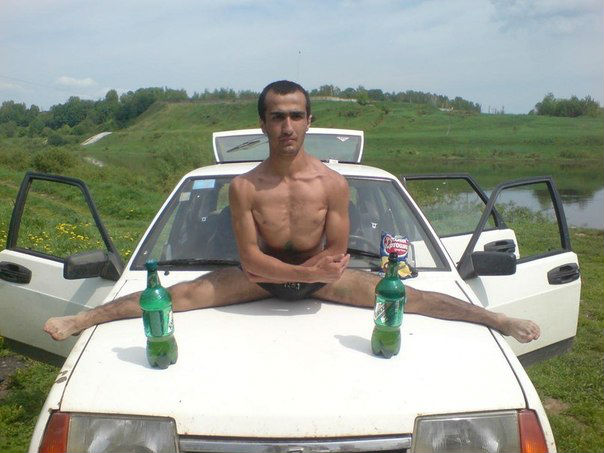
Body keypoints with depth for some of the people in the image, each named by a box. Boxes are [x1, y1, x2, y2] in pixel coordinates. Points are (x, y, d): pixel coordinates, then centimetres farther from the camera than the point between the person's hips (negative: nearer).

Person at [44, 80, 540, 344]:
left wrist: (304, 274, -20)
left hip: (319, 274, 0)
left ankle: (499, 320, -5)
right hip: (263, 275, 0)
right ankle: (81, 319, -8)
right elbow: (250, 259, -16)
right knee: (183, 294, -13)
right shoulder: (245, 187, -18)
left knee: (403, 295, -11)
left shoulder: (333, 183, -17)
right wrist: (306, 271, -26)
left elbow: (338, 253, -9)